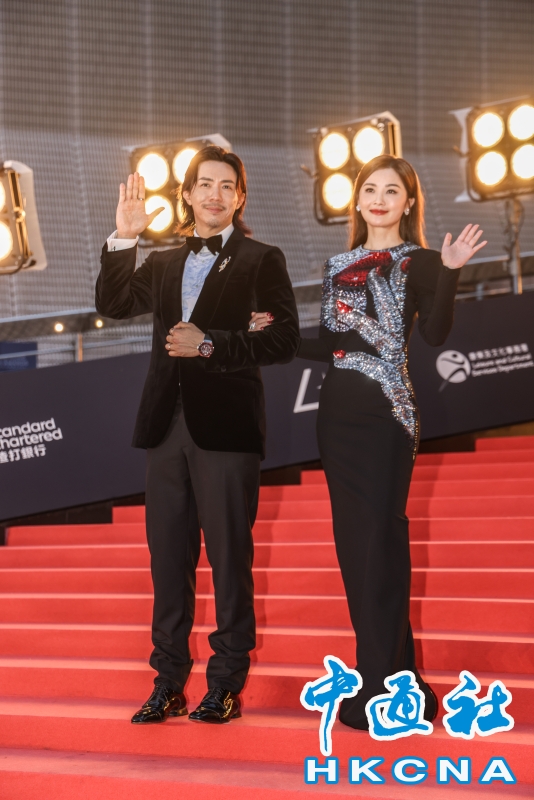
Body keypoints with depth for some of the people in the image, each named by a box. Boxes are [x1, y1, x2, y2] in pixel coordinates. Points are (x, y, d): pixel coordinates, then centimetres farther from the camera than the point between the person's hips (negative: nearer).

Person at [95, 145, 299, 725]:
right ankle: (169, 681, 16)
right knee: (168, 556, 8)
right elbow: (113, 304, 9)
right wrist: (123, 238, 1)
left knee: (229, 556, -1)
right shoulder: (164, 264, 17)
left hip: (225, 427, -5)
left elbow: (283, 341, -8)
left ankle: (227, 682, 7)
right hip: (168, 423, 5)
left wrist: (209, 345, -15)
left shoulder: (261, 262, 1)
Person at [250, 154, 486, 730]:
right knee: (353, 539, 8)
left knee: (380, 539, -6)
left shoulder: (417, 263, -2)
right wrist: (275, 335, 11)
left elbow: (434, 333, -16)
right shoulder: (340, 266, 15)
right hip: (339, 411, 7)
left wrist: (449, 272, -27)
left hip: (386, 413, -6)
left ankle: (381, 687, -1)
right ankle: (397, 675, 17)